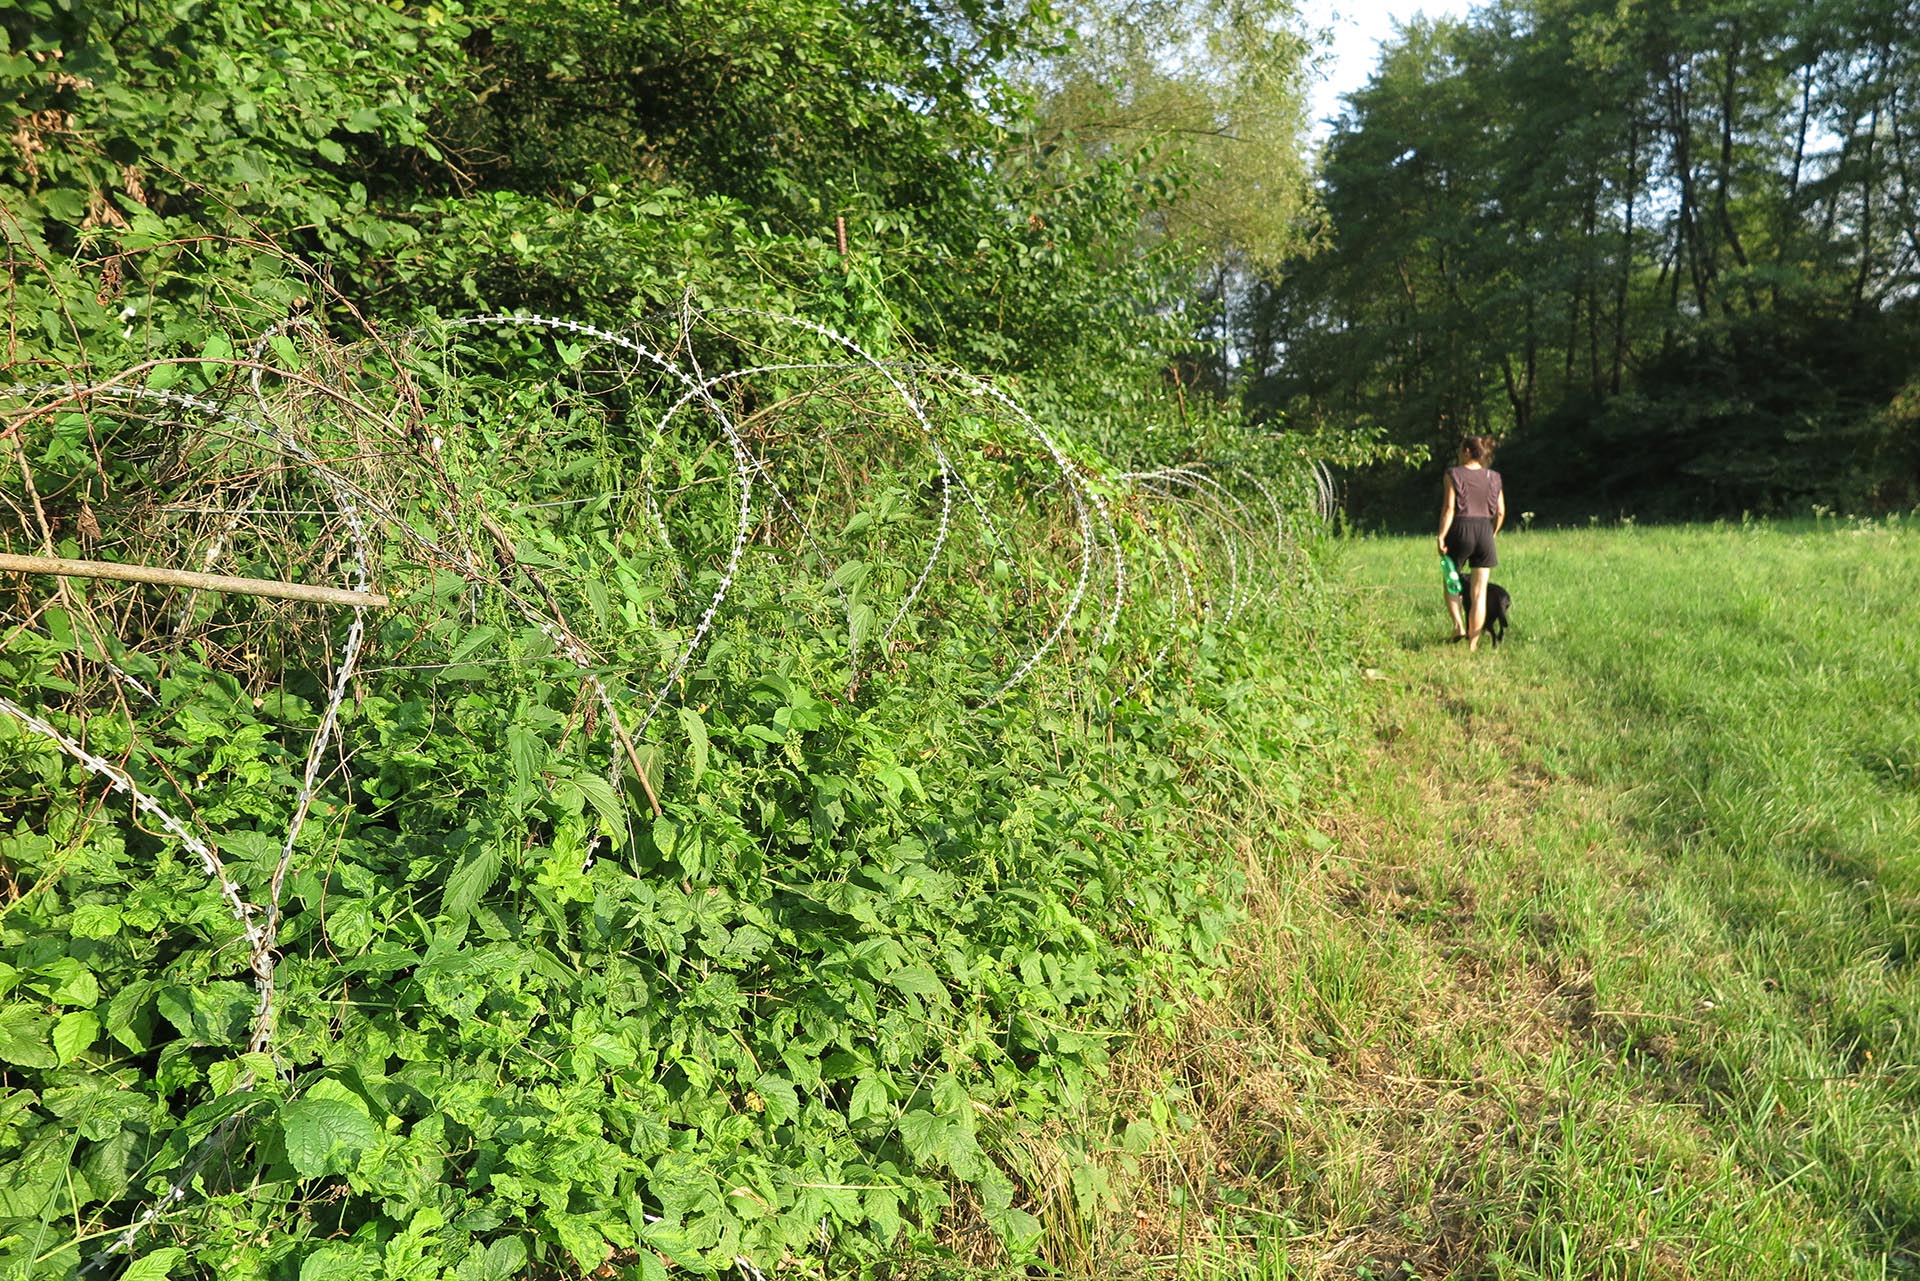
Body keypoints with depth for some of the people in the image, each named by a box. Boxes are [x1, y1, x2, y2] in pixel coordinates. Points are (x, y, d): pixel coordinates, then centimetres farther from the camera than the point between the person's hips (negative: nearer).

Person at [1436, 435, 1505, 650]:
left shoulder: (1454, 474, -4)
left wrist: (1441, 536, -9)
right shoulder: (1493, 477, 8)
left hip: (1461, 529, -3)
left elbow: (1449, 508, -11)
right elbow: (1500, 512, 7)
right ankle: (1473, 643, 5)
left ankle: (1459, 623, -4)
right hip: (1485, 531, 3)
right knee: (1480, 592, 5)